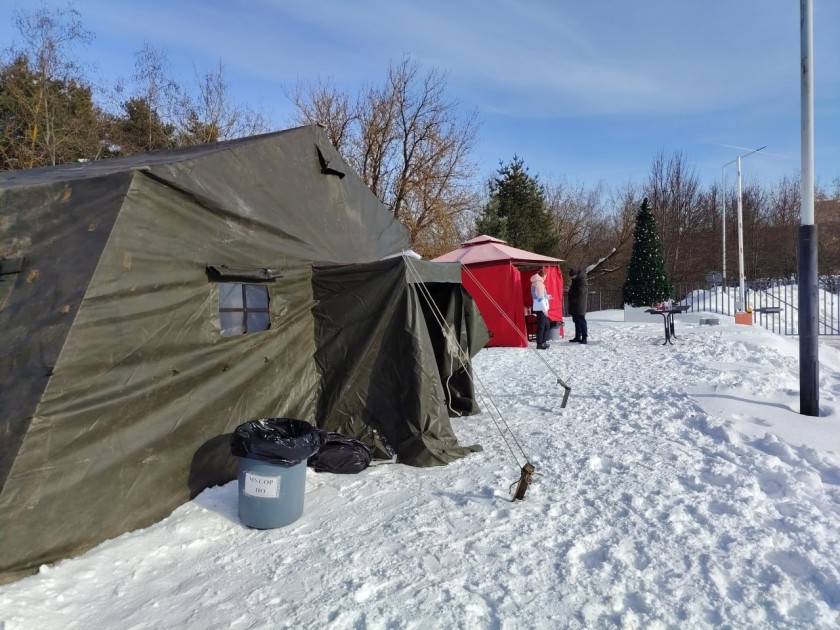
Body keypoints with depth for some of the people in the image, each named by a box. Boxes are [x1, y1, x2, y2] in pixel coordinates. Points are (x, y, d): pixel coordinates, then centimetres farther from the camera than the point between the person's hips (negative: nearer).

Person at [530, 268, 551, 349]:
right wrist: (544, 309, -19)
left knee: (546, 325, 17)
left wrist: (547, 297, 21)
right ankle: (540, 344, 0)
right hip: (541, 308, -10)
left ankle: (543, 342, 23)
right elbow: (540, 298, -19)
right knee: (541, 326, -5)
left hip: (539, 308, 10)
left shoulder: (535, 283, 16)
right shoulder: (539, 283, -15)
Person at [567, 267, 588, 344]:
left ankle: (584, 338, -4)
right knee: (577, 321, 14)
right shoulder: (576, 280, 16)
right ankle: (577, 337, 22)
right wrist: (570, 288, 8)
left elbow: (580, 291, -24)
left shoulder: (582, 281, -15)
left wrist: (570, 289, -14)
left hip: (579, 306, -10)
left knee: (581, 321, -7)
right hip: (574, 306, 10)